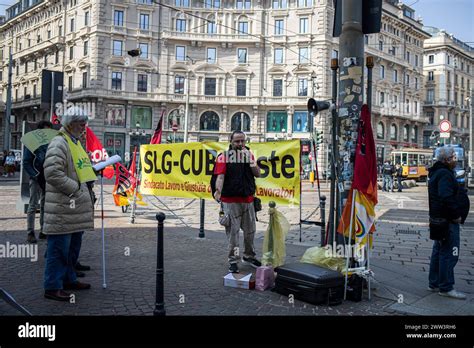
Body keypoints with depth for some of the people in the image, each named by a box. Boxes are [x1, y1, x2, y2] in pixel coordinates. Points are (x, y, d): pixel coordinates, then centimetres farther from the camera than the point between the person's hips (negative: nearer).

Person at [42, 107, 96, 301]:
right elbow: (52, 173, -23)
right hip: (63, 209, -10)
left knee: (73, 247, 18)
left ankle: (68, 279, 30)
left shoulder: (76, 143, 19)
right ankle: (52, 287, 6)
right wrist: (75, 188, -18)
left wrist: (89, 191, 16)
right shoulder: (59, 144, -13)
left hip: (77, 208, 10)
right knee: (59, 249, -3)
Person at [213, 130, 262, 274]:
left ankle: (249, 255, 33)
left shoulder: (249, 154, 10)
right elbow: (220, 176, -15)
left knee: (250, 230, 15)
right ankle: (233, 260, 10)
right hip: (230, 200, -5)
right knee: (232, 231, -1)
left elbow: (257, 174, 6)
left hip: (248, 199, 5)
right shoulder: (224, 157, -4)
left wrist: (251, 161, -8)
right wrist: (218, 190, -32)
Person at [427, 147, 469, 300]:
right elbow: (446, 197, -29)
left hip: (438, 218, 11)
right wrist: (456, 215, -19)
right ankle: (446, 288, 1)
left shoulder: (436, 173, 16)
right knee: (449, 254, -5)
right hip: (447, 220, -11)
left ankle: (434, 283, 25)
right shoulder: (444, 174, -17)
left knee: (438, 251, 16)